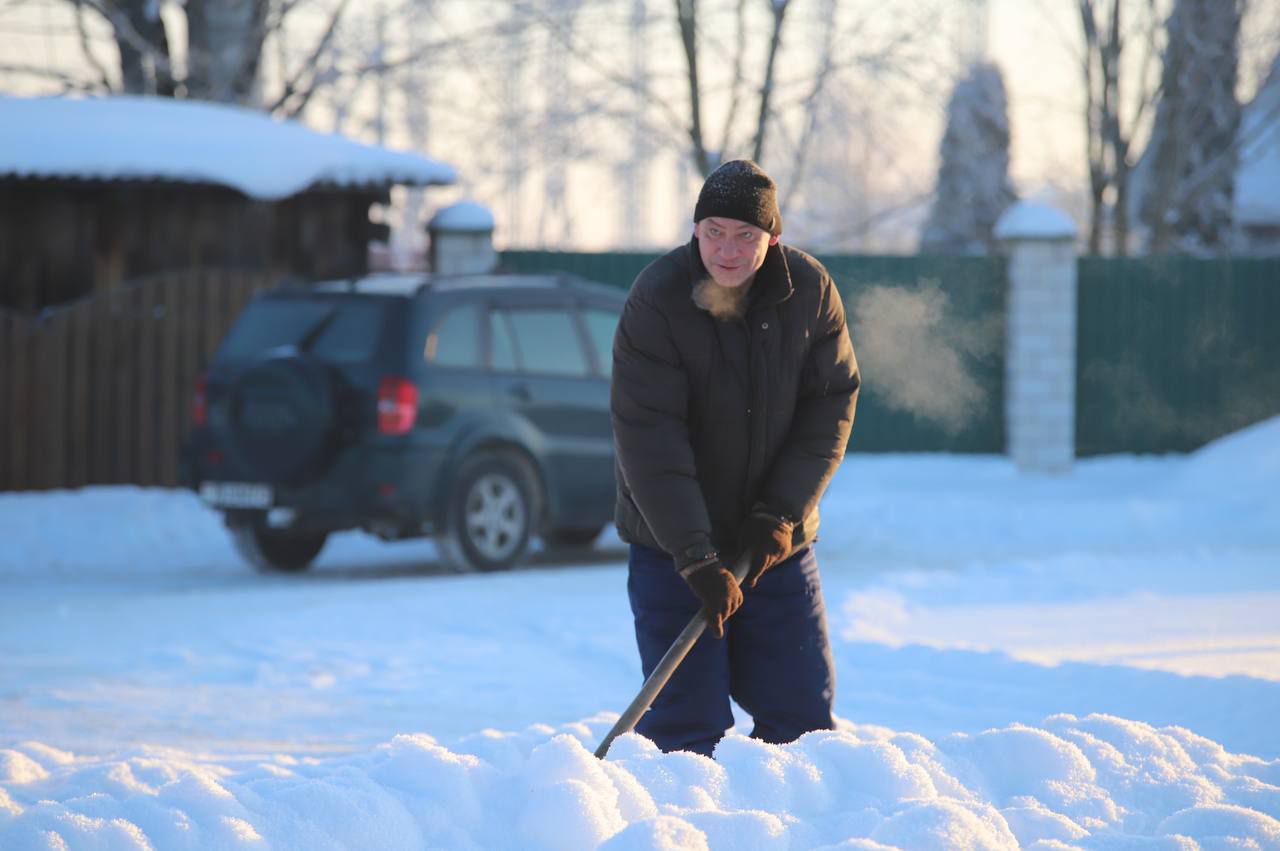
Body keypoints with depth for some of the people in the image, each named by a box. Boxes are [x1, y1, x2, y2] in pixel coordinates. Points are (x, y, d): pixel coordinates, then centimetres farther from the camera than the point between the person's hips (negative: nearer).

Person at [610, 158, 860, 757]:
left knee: (804, 715, 4)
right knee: (689, 724, -7)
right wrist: (696, 557, -25)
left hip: (777, 544, 3)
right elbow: (649, 440, -20)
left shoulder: (810, 291, -6)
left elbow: (832, 402, -1)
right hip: (672, 543, -3)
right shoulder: (655, 300, -17)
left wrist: (781, 513, -11)